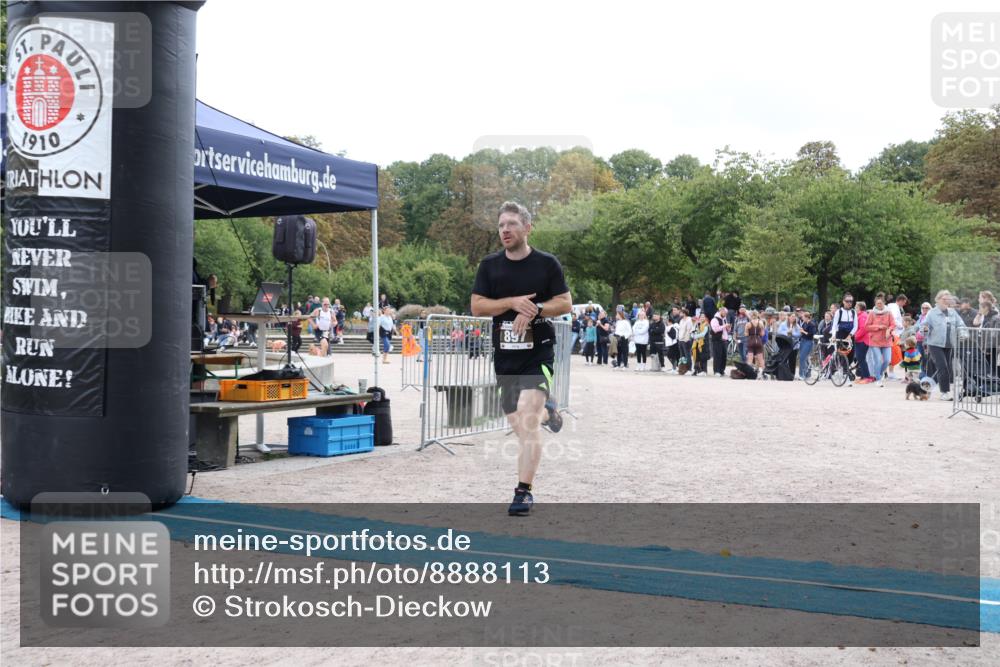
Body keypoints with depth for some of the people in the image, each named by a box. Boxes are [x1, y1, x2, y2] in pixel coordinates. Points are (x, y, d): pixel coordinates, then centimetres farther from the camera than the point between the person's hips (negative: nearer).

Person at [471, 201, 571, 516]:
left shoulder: (547, 263, 0)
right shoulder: (489, 265, 6)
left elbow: (565, 303, 0)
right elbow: (477, 306, -1)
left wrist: (534, 309, -17)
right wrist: (513, 302, -14)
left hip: (538, 352, -4)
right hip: (505, 356, 4)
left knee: (528, 422, -17)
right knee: (518, 424, 12)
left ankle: (523, 491, -14)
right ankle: (547, 408, 45)